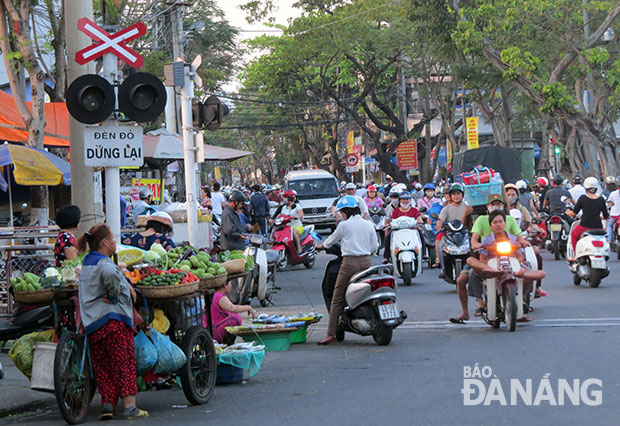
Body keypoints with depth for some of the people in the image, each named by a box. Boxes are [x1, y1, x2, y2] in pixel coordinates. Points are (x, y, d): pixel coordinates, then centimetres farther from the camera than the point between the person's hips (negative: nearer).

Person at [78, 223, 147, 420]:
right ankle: (129, 407, -7)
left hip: (91, 324, 8)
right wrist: (114, 295, -17)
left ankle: (107, 403, 5)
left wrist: (126, 286, 9)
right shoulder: (104, 263, -12)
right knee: (125, 362, -4)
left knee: (102, 366, 11)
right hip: (114, 319, -8)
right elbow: (110, 275, -35)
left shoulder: (87, 262, 17)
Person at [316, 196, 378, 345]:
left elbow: (332, 239, 10)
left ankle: (331, 334, -6)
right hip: (366, 262, 4)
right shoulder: (368, 225, 8)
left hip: (350, 263, -4)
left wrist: (322, 245, 31)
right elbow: (374, 247, 11)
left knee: (337, 299, -1)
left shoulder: (344, 225, -4)